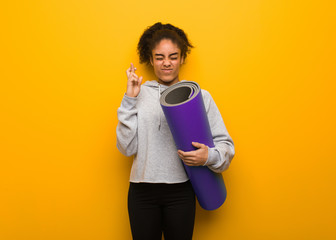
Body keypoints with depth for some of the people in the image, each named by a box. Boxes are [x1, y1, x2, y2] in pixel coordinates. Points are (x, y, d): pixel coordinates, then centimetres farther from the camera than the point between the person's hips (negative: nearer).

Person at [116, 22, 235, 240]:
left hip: (181, 192, 0)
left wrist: (209, 156, -20)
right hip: (142, 192, 1)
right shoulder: (140, 95, 2)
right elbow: (127, 148, -3)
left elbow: (225, 143, 1)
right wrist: (129, 100, -8)